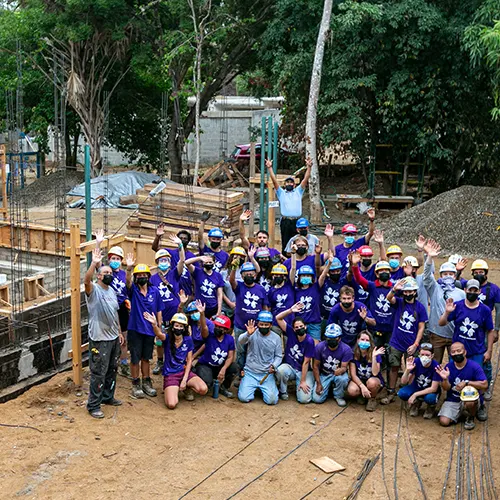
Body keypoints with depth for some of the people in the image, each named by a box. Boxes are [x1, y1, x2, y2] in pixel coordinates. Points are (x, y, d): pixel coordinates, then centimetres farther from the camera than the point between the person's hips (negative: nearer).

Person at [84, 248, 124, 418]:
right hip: (99, 339, -8)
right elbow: (86, 280, -37)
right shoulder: (93, 290, -13)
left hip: (114, 338, 8)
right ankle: (93, 405, 4)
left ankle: (108, 397, 35)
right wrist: (94, 263, -50)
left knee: (112, 370, 19)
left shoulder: (112, 291, 11)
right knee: (98, 373, -4)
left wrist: (119, 332, 17)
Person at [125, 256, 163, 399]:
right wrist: (129, 268, -49)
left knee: (146, 358, 15)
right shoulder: (133, 290, -7)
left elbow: (159, 311, 5)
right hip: (135, 329, -2)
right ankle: (135, 384, 17)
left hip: (150, 330, 2)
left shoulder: (154, 291, 0)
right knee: (135, 358, 5)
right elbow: (128, 281, -30)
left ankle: (146, 382, 27)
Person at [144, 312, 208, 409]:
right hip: (170, 374, -2)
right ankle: (174, 389, 13)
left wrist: (184, 380, -8)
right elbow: (159, 334, -32)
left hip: (184, 372, 2)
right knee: (171, 404, -24)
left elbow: (189, 360, 3)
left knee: (203, 390, -24)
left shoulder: (188, 340, 0)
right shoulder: (167, 338, -7)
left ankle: (187, 388, 11)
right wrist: (154, 324, -55)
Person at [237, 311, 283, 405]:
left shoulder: (276, 338, 0)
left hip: (267, 374, 1)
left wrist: (274, 366, -15)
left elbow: (278, 356, 6)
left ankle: (267, 387, 20)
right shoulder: (253, 333, -6)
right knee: (243, 398, -15)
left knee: (271, 400, -15)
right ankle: (253, 387, 19)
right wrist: (248, 334, -46)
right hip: (250, 373, -1)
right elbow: (240, 341, -24)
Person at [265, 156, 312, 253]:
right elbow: (274, 181, 4)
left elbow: (306, 179, 8)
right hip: (285, 222, -1)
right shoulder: (281, 193, 14)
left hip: (297, 221, 1)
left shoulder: (298, 191, 17)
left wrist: (309, 167, -3)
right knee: (285, 244, 1)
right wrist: (270, 168, -6)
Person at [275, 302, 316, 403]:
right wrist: (291, 310, -26)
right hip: (289, 367, 2)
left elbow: (306, 362, -16)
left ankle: (299, 385, 15)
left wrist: (303, 381, -17)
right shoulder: (290, 333, -8)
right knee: (280, 370, -35)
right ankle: (283, 391, -4)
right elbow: (278, 318, -12)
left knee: (304, 399, -20)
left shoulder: (309, 341, -17)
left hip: (304, 371, -2)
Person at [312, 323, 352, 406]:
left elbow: (344, 367, -19)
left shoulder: (346, 349, -18)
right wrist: (318, 383, -11)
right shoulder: (319, 347, -15)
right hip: (323, 374, 1)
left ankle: (338, 396, -3)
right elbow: (315, 366, -6)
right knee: (317, 399, -16)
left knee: (343, 379, -38)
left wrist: (341, 370, -46)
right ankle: (328, 387, 19)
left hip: (338, 373, -1)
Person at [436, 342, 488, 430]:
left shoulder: (474, 366, -14)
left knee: (469, 402, -39)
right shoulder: (448, 367, -5)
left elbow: (484, 385, -22)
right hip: (452, 400, 3)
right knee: (444, 422, -16)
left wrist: (466, 382, -27)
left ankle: (471, 417, -2)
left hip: (471, 399, -3)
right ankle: (459, 413, 18)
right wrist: (445, 379, -26)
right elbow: (446, 388, -5)